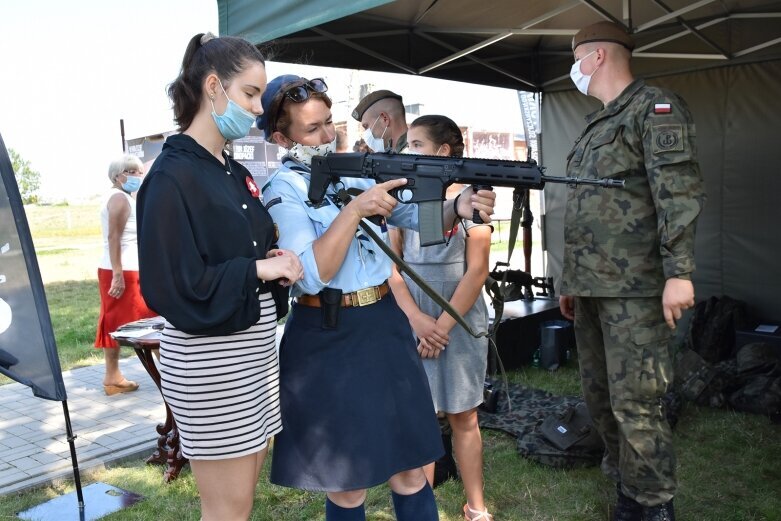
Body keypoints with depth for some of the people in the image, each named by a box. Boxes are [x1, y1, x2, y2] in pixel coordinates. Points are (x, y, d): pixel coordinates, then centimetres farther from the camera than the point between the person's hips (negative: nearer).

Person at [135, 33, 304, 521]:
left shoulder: (236, 173, 10)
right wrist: (258, 269, -16)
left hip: (255, 350, 8)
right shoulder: (172, 176, -15)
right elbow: (171, 287, -20)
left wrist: (277, 264, -2)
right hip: (208, 363, -8)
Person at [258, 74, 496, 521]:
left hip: (385, 324, 5)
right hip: (328, 341, -4)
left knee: (409, 467, 13)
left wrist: (460, 207, -20)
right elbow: (312, 275, -20)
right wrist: (354, 210, -25)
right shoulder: (283, 191, -9)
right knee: (348, 480, 11)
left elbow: (418, 216, 0)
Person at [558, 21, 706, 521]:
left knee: (635, 404, -6)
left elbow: (679, 191, -15)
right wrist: (571, 282, 23)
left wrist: (679, 271, -24)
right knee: (599, 397, 13)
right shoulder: (595, 125, 24)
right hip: (592, 288, 9)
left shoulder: (656, 107, -2)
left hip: (634, 289, -9)